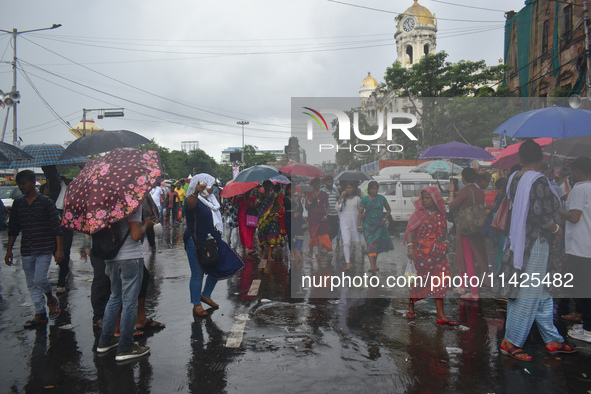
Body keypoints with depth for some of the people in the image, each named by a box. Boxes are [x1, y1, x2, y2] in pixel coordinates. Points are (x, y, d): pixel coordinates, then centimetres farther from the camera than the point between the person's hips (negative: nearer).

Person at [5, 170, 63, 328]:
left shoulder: (46, 202, -6)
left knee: (40, 279, -14)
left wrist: (59, 249, -10)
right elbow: (13, 228, 13)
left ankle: (51, 300, 15)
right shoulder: (17, 204, 7)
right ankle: (40, 314, 20)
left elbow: (56, 227, -7)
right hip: (26, 251, 5)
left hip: (44, 249, -5)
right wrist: (9, 250, 11)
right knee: (32, 284, 9)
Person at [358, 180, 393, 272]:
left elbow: (388, 209, 15)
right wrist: (359, 225, -11)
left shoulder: (381, 198, 5)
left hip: (379, 224, 2)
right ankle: (373, 265, -15)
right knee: (370, 244, -10)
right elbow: (360, 212, -4)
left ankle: (374, 264, 18)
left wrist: (384, 218, 0)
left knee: (376, 244, 4)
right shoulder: (365, 199, -1)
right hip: (368, 224, -2)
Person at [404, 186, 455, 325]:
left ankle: (441, 317, 5)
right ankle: (411, 305, 30)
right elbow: (410, 230, -8)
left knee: (439, 282, 1)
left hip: (438, 253, 4)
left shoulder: (441, 214, 8)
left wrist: (446, 243, 14)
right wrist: (410, 247, -17)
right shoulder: (419, 213, -4)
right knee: (419, 281, 5)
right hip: (421, 252, -4)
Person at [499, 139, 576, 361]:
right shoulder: (538, 180, -18)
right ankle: (510, 342, 9)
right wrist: (556, 229, -4)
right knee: (528, 294, 1)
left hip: (518, 240, 9)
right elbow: (541, 214, -22)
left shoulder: (514, 178, 6)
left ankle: (553, 340, 28)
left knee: (542, 292, 17)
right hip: (535, 242, -9)